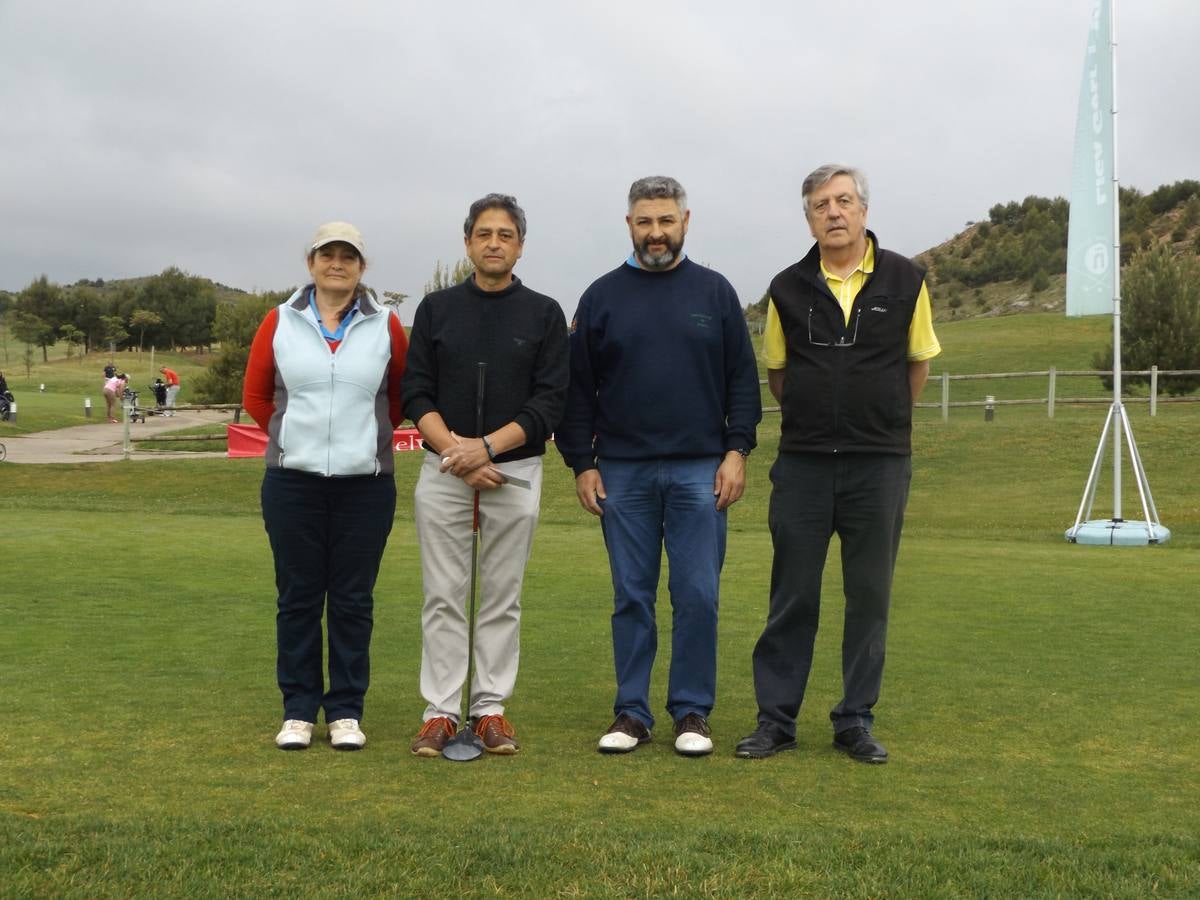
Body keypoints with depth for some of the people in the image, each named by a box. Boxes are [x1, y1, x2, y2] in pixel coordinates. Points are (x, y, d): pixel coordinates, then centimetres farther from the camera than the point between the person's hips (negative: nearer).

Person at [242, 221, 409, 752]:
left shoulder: (386, 326, 2)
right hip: (292, 483, 1)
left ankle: (346, 712, 14)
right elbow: (254, 395, 12)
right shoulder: (280, 322, 4)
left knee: (353, 601, 4)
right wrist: (295, 435, 13)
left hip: (366, 484, 0)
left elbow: (403, 394, 13)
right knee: (297, 598, 5)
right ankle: (298, 711, 15)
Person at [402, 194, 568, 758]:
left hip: (515, 473, 0)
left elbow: (551, 401, -4)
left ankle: (491, 708, 14)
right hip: (443, 472, 1)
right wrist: (455, 451, -13)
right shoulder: (436, 309, 7)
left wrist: (487, 446, -16)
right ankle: (441, 710, 9)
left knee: (502, 600, 5)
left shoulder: (544, 314, 3)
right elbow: (415, 394, 2)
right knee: (444, 598, 2)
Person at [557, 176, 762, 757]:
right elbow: (577, 389, 7)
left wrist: (737, 451, -4)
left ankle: (692, 713, 12)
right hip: (623, 474, 1)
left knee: (697, 596, 0)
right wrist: (581, 464, 1)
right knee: (631, 598, 6)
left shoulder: (715, 292, 7)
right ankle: (631, 713, 15)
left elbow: (743, 380, 6)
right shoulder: (602, 296, 6)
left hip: (700, 472, 0)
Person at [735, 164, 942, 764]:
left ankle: (856, 721, 17)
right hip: (802, 465, 1)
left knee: (869, 597, 6)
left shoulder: (904, 281, 1)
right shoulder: (789, 288, 3)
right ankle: (775, 720, 14)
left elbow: (919, 361, 13)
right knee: (792, 597, 5)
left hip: (880, 465, 0)